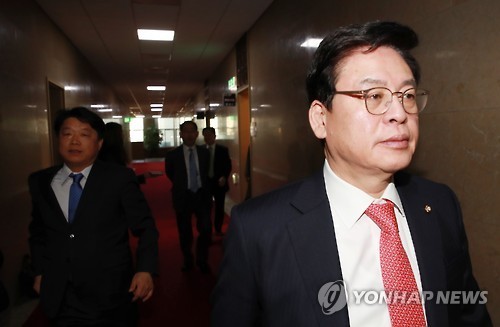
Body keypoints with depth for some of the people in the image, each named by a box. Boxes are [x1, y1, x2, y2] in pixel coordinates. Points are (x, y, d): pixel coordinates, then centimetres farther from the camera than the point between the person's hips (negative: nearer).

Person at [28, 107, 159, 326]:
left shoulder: (120, 178, -10)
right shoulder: (40, 181, 2)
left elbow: (145, 228, -8)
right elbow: (38, 231, 16)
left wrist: (145, 269, -18)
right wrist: (40, 271, 11)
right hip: (59, 297, 3)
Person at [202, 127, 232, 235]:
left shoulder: (223, 149, 0)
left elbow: (228, 166, -2)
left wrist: (224, 177, -17)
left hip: (219, 182, 0)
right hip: (205, 182, 0)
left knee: (219, 207, 8)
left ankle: (218, 229, 23)